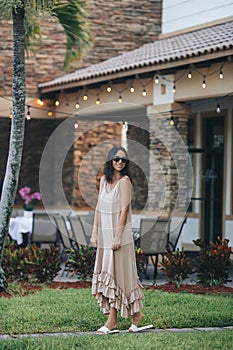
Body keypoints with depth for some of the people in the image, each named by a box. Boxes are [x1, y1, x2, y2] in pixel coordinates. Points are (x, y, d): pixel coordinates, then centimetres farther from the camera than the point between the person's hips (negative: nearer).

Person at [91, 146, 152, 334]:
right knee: (105, 273, 7)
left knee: (116, 273, -4)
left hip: (119, 234, -7)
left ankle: (112, 321, 0)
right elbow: (99, 207, 12)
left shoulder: (124, 180, -8)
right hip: (104, 234, 7)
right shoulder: (104, 179, 11)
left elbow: (124, 209, -12)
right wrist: (95, 232, 7)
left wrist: (117, 236, -16)